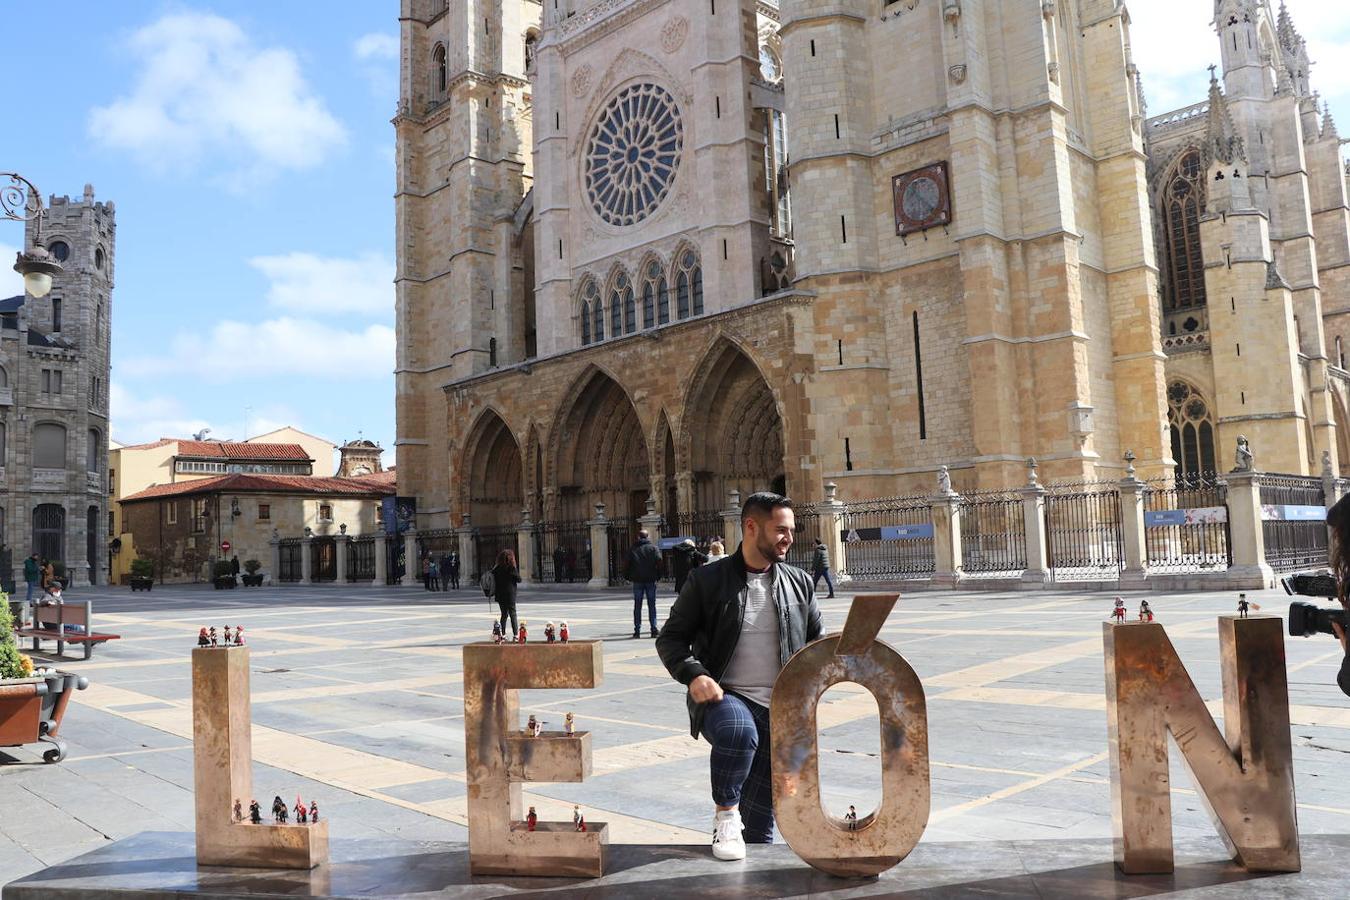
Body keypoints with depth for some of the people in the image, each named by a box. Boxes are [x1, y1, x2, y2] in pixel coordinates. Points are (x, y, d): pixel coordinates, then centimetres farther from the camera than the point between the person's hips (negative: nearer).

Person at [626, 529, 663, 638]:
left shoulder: (633, 549, 4)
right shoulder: (653, 548, 0)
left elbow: (628, 564, 2)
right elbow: (659, 562, -8)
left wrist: (627, 576, 11)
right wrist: (658, 576, 1)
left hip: (637, 580, 1)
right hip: (650, 580, -1)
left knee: (637, 606, 6)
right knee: (652, 605, 3)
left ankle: (637, 631, 4)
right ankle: (654, 629, -2)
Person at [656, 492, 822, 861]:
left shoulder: (799, 583, 10)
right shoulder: (706, 580, -1)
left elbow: (818, 642, 20)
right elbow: (670, 639, 2)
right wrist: (694, 675, -17)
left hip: (781, 710, 4)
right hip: (724, 696, -3)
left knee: (760, 823, 6)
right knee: (738, 730, -37)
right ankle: (725, 813, -13)